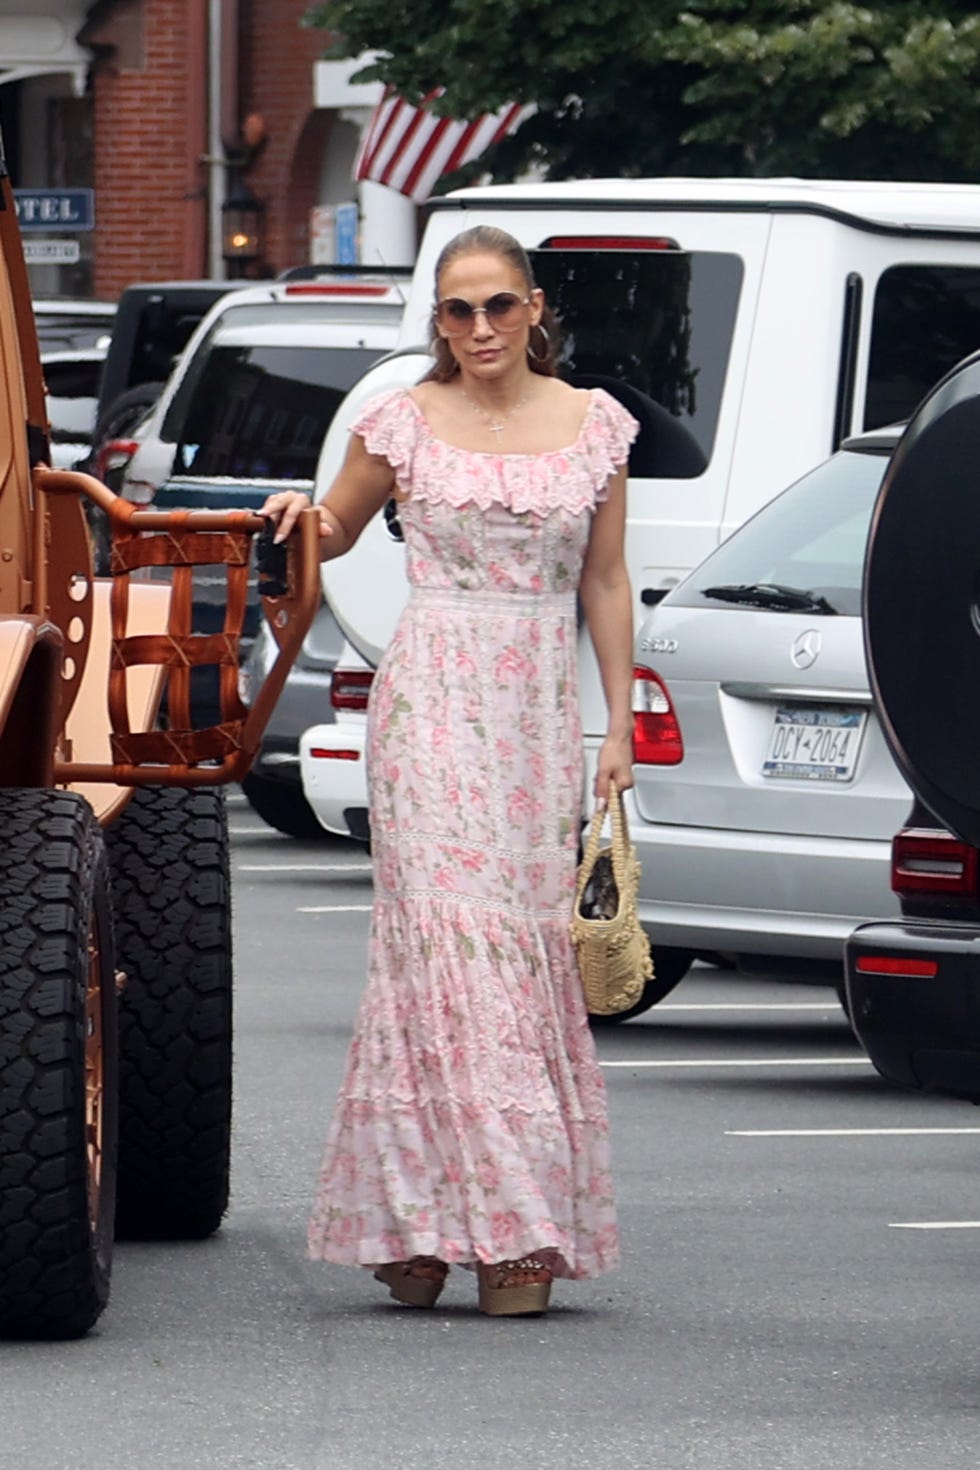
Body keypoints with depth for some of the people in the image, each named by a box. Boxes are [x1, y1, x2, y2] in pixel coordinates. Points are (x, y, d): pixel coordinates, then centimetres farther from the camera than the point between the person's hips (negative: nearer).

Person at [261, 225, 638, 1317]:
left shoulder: (594, 425, 8)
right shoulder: (404, 423, 3)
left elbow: (605, 582, 12)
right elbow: (339, 529, 16)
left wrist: (618, 723, 8)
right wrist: (300, 518, -7)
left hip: (540, 711, 2)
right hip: (432, 703, -2)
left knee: (531, 946, -1)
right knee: (445, 937, -12)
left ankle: (517, 1227, 3)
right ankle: (423, 1222, -11)